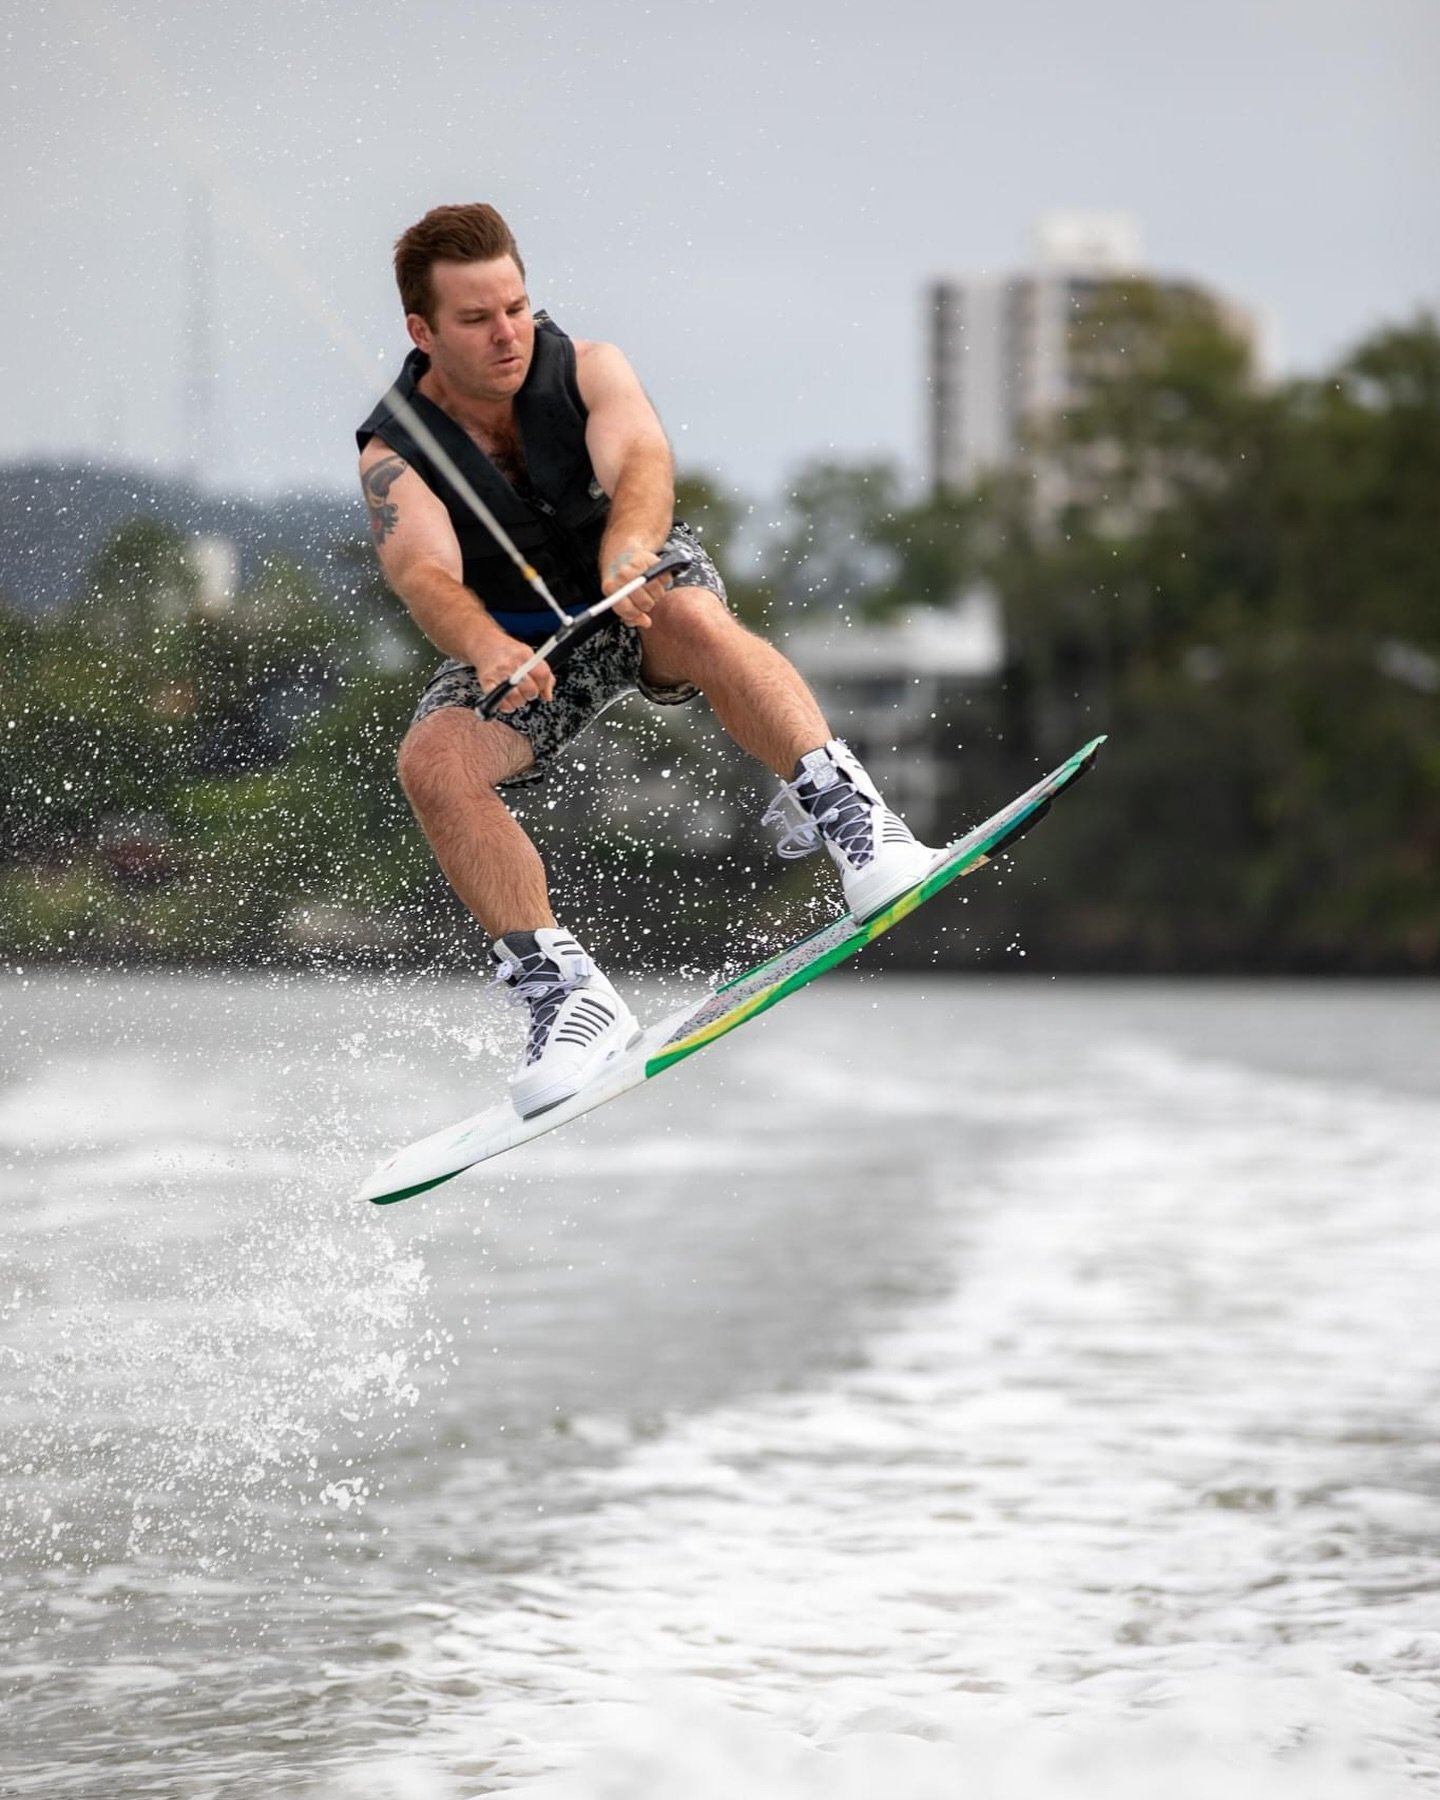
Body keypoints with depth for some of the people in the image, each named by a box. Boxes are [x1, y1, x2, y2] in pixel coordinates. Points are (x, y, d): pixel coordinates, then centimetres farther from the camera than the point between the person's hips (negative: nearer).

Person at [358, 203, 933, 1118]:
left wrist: (628, 550, -60)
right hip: (522, 638, 1)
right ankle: (564, 992, -26)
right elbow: (426, 572, -36)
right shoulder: (396, 454, -18)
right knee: (434, 760, -28)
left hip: (644, 590, -1)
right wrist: (484, 647, -59)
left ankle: (844, 812, -45)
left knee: (691, 615, -38)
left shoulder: (587, 369, -17)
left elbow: (642, 460, -36)